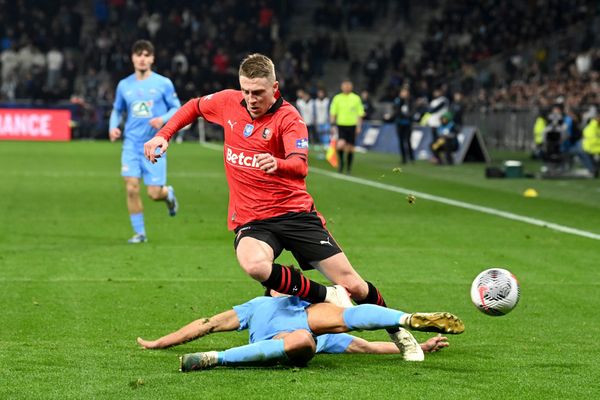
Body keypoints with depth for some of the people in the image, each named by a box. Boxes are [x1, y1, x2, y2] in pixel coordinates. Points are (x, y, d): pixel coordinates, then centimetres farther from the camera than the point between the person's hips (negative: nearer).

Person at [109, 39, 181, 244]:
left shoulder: (163, 83, -1)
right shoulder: (124, 85, 7)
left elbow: (176, 108, 3)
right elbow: (117, 110, 20)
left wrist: (163, 119, -16)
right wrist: (113, 127, 0)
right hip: (131, 144, 2)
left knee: (154, 194, -4)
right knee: (131, 188, -11)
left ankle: (168, 194, 34)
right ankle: (139, 233, 3)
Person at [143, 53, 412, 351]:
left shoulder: (288, 118, -12)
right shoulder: (228, 102, 2)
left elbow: (300, 166, -28)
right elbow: (194, 107, 23)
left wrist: (278, 164, -51)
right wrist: (163, 135, 10)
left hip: (295, 212, -2)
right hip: (249, 220, 2)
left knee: (353, 286, -4)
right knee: (255, 266, -36)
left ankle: (397, 330, 26)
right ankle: (326, 296, -15)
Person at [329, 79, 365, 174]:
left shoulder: (356, 98, 4)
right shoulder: (337, 98, 3)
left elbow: (360, 114, 7)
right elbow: (332, 113, 5)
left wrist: (359, 126, 1)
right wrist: (333, 125, -2)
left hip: (352, 126, 1)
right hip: (341, 125, -1)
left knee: (350, 147, 3)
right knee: (341, 145, -20)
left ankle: (349, 168, 17)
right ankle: (341, 162, 3)